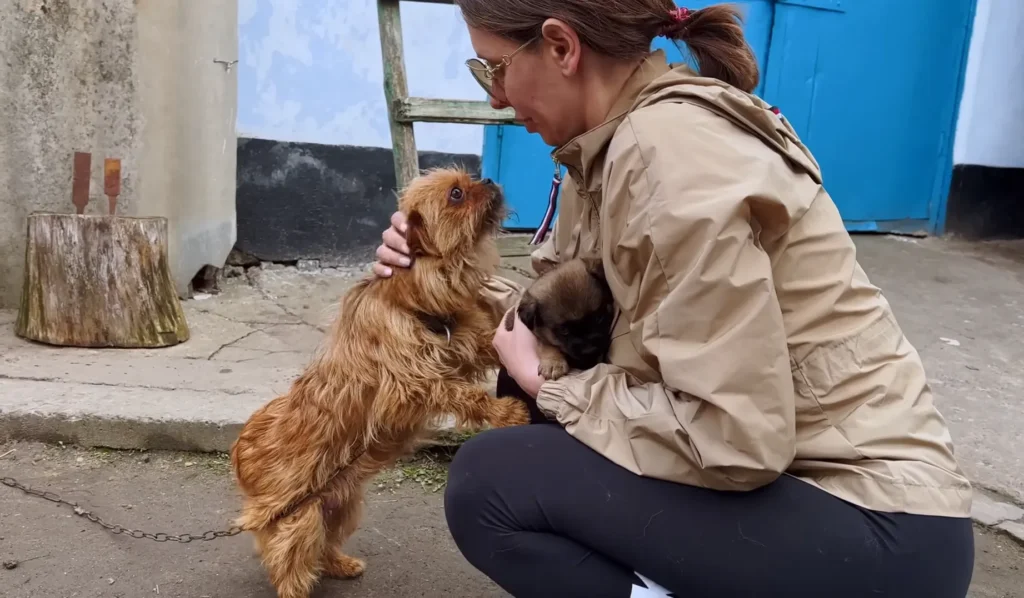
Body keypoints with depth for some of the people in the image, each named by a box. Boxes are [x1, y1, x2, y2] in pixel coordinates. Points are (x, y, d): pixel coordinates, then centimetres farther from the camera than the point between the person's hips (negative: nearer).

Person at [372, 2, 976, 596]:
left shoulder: (664, 152, -23)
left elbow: (734, 436, -25)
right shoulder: (613, 145, 5)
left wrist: (543, 383, -14)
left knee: (488, 482, -15)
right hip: (792, 474, 9)